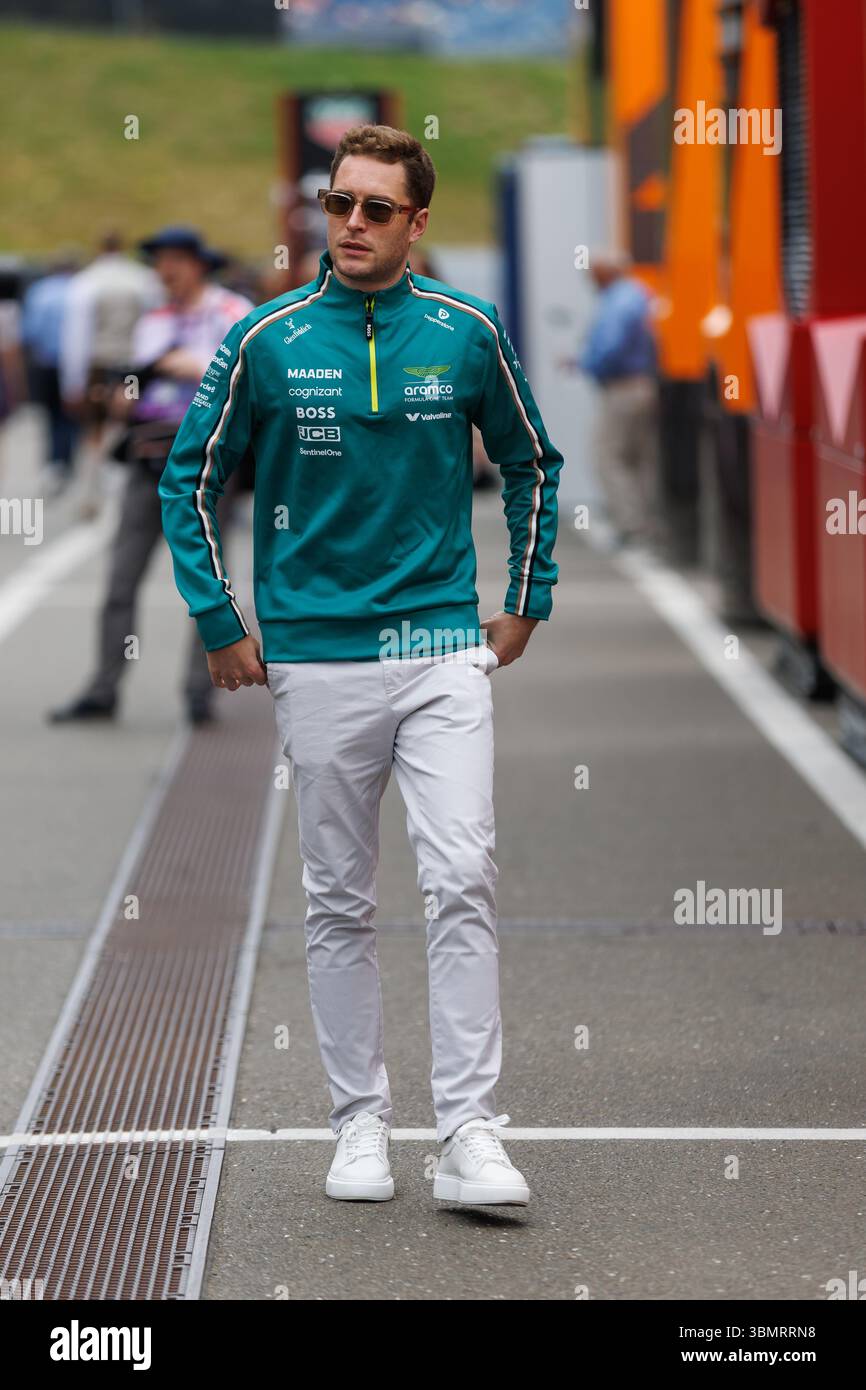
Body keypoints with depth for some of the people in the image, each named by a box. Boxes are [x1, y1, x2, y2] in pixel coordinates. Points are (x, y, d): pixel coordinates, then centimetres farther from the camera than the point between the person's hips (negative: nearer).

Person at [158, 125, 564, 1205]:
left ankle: (470, 1136, -10)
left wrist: (527, 603, 14)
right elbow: (190, 478, 8)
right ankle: (360, 1125, 17)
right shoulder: (267, 340, -1)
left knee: (462, 882, -11)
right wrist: (219, 625, 5)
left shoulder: (468, 334, 1)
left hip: (445, 648, 0)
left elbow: (530, 465, 16)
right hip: (317, 659, 0)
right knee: (339, 903, 6)